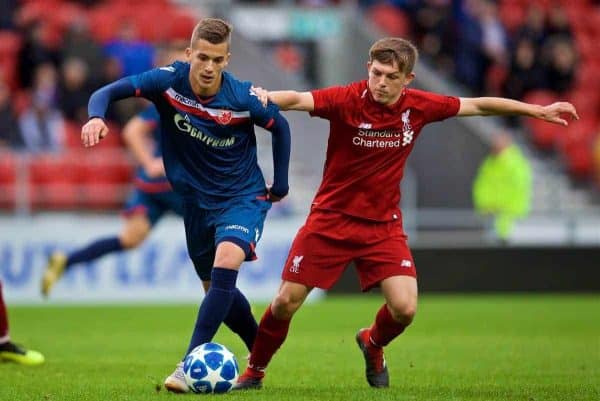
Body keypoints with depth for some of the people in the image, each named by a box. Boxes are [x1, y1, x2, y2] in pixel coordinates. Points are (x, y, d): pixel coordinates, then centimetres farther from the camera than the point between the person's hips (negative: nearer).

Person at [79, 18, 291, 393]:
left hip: (243, 197, -4)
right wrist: (96, 117, -42)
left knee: (226, 262, -30)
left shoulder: (243, 97, -20)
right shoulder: (169, 81, -17)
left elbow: (280, 126, -1)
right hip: (197, 200, 4)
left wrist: (281, 185, 4)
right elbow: (108, 92, -20)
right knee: (217, 289, 16)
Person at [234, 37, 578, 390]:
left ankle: (373, 345, 24)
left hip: (383, 225, 2)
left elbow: (477, 105, 6)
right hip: (331, 218, -2)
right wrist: (264, 98, -57)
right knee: (286, 303, -3)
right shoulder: (347, 100, -18)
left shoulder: (419, 107, -7)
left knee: (405, 308, -11)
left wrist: (537, 110, 11)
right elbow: (298, 99, -35)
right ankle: (255, 370, 23)